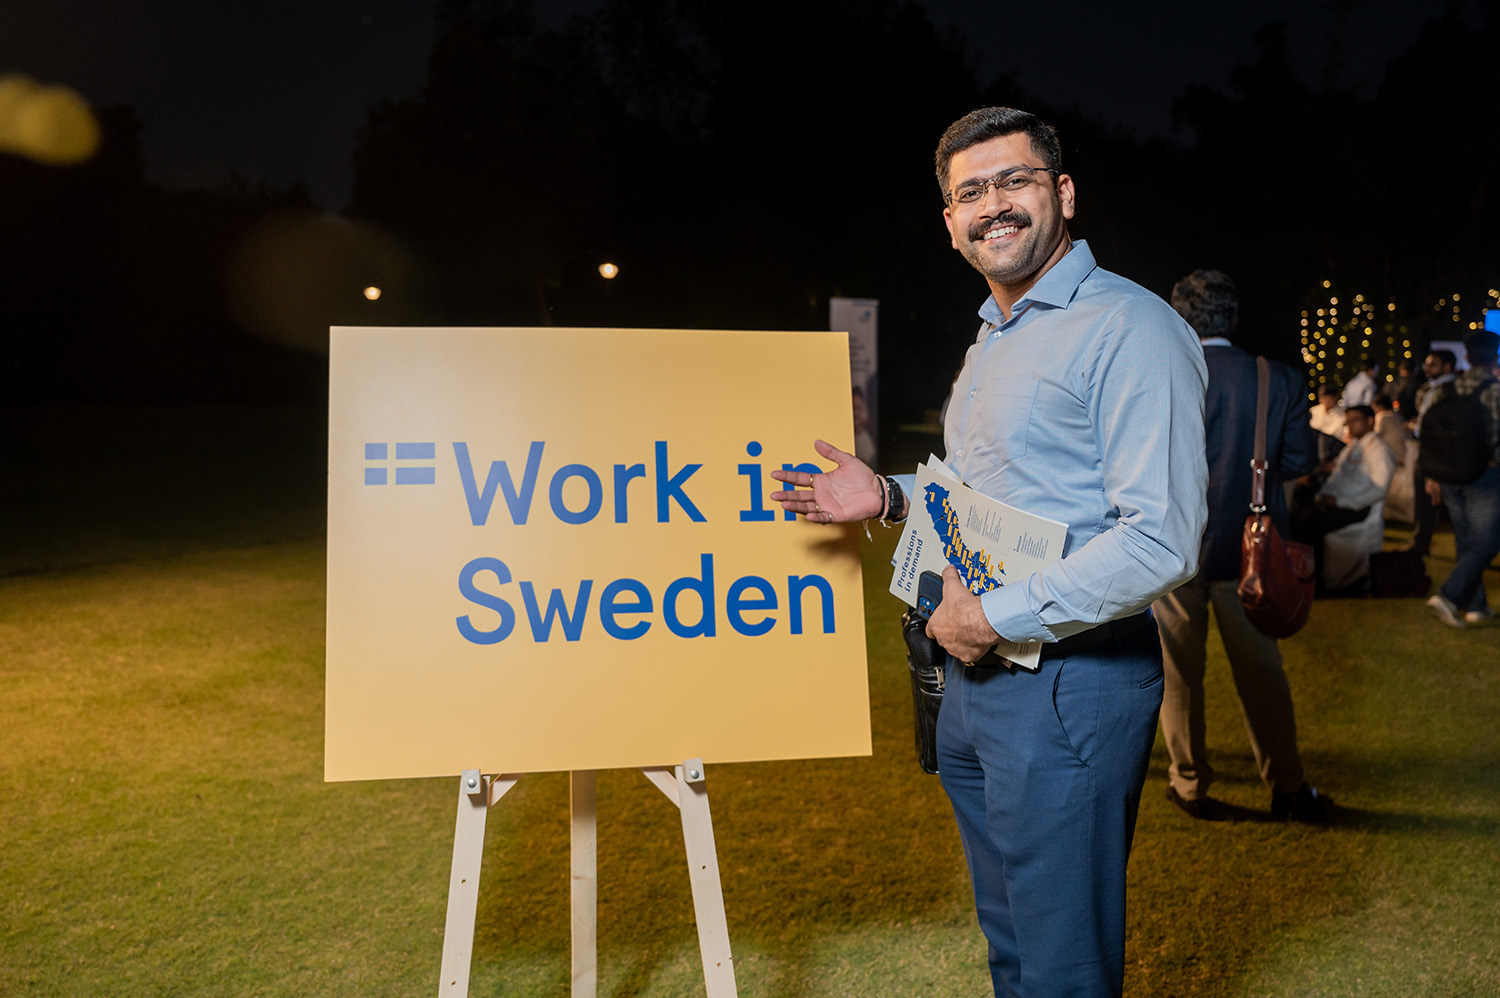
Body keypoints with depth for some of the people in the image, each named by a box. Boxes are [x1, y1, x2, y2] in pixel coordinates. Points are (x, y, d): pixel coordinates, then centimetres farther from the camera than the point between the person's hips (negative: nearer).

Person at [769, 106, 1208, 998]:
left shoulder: (1128, 330, -16)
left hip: (1071, 683, -9)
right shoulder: (993, 339, 16)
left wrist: (1000, 617, -20)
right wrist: (889, 498, 9)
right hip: (976, 680, 9)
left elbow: (1161, 540, -24)